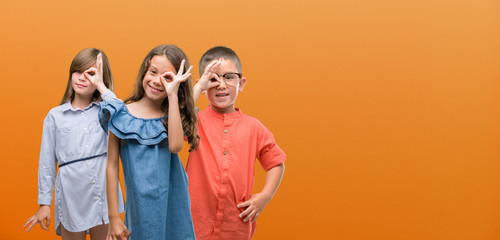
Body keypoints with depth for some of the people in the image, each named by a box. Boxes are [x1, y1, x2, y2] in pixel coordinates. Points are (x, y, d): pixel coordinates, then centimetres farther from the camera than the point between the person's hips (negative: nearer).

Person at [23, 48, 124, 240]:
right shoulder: (55, 116, 3)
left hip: (104, 194, 0)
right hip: (71, 198, 0)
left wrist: (101, 86, -15)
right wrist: (44, 203, 4)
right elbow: (47, 161, 5)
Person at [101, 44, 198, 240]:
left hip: (173, 204, 1)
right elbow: (112, 166, 0)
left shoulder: (173, 116, 4)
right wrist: (114, 218, -1)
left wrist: (172, 96, -17)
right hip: (140, 207, -1)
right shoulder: (121, 116, 0)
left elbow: (175, 145, -19)